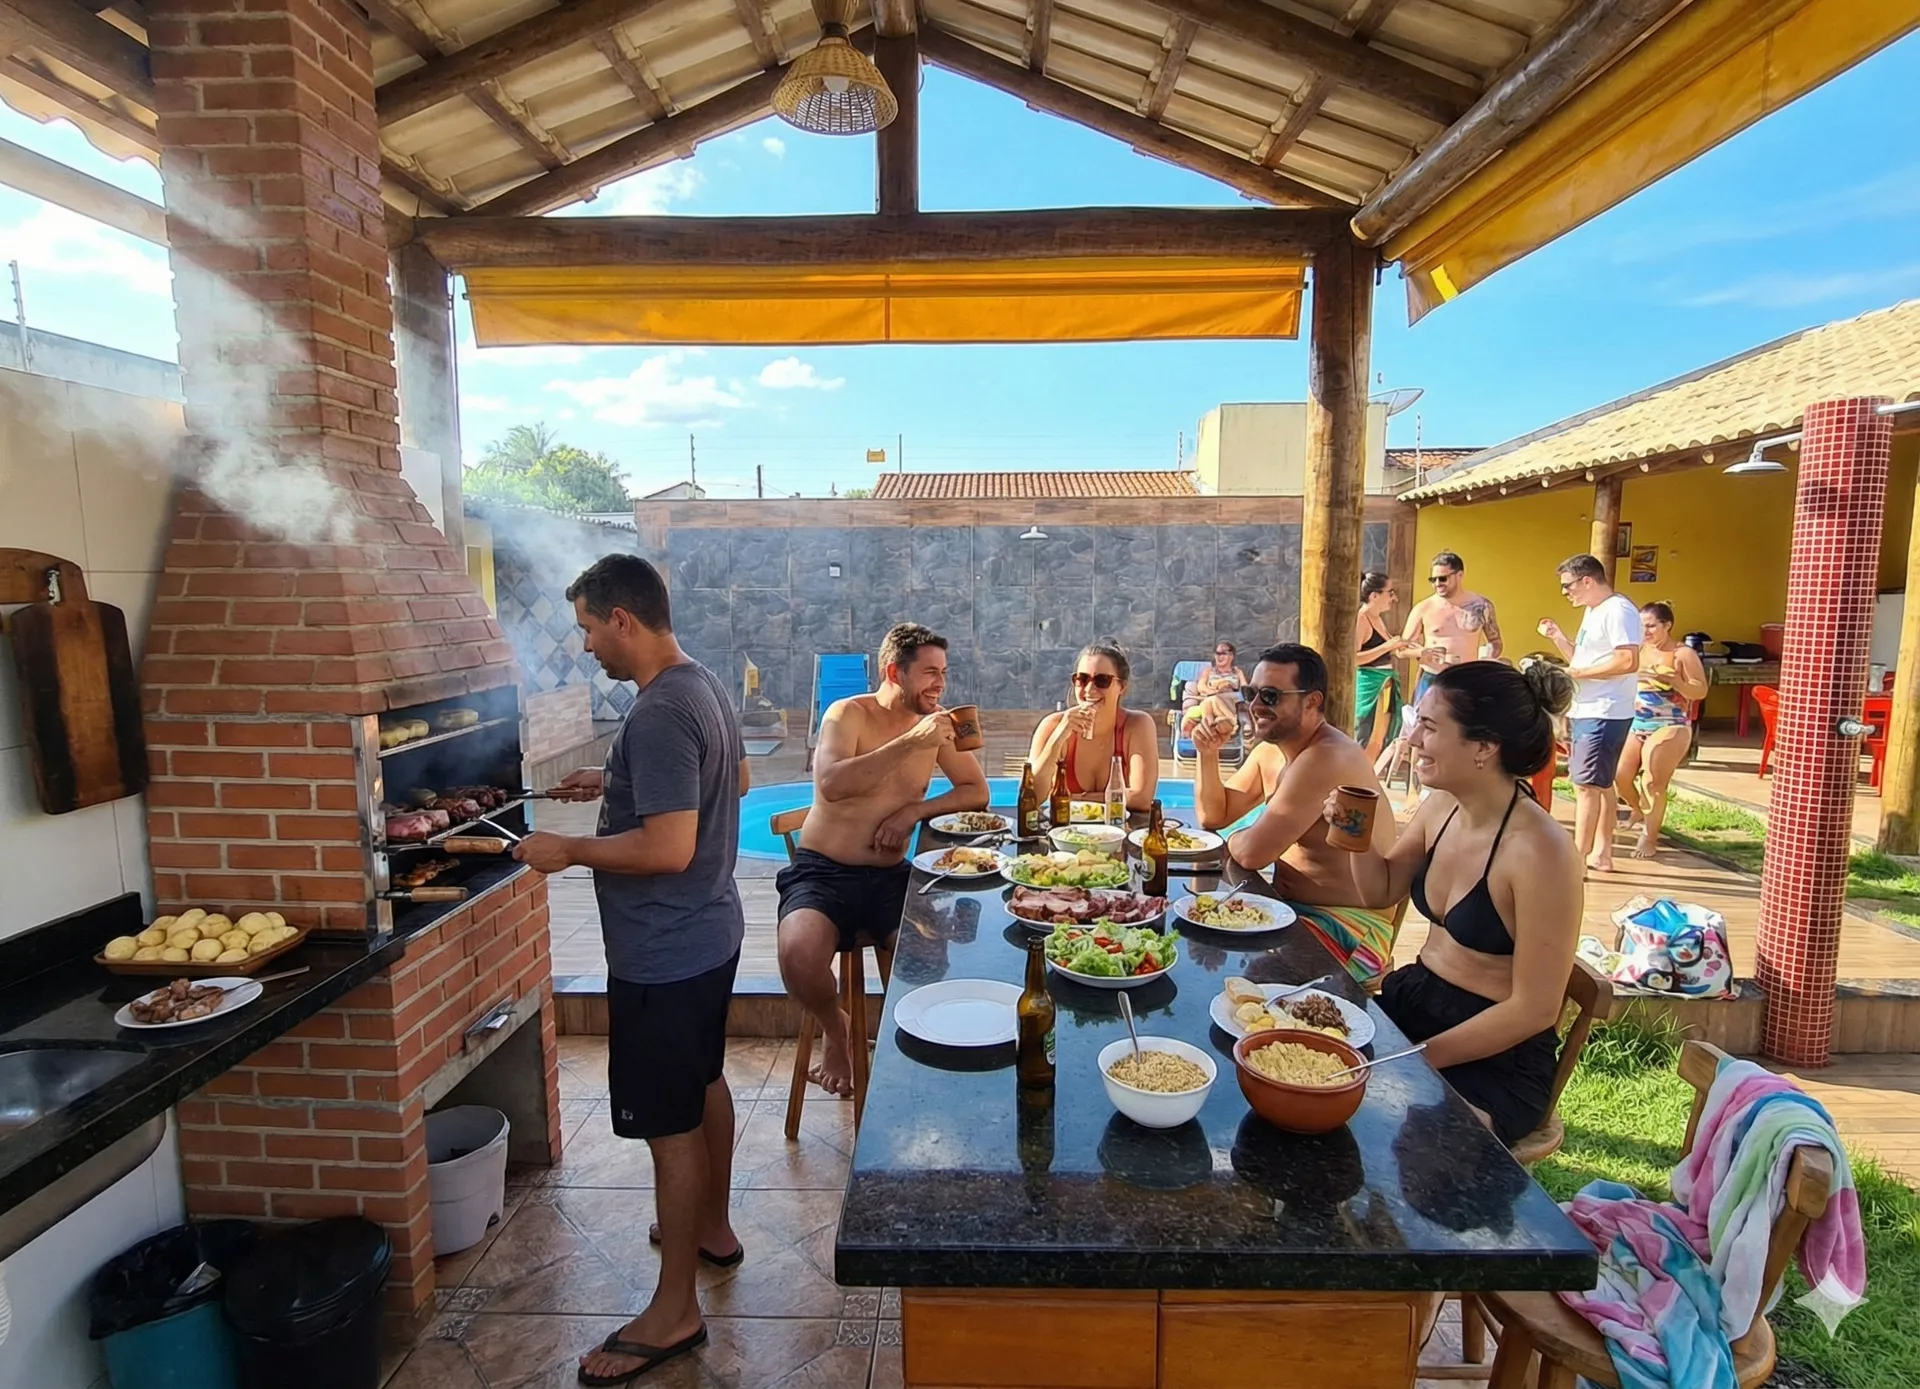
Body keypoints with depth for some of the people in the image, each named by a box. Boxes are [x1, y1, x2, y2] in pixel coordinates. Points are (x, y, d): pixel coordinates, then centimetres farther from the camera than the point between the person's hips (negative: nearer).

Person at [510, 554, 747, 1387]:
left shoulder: (658, 715, -26)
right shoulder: (702, 685, 4)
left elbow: (668, 849, -30)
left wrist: (568, 850, -17)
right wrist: (618, 783, 16)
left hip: (663, 956, -10)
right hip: (709, 935, 10)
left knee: (671, 1125, 5)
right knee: (704, 1085, 25)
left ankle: (674, 1311, 22)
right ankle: (711, 1227, 45)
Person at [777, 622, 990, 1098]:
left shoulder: (934, 722, 3)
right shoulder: (849, 714, -11)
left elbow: (978, 791, 7)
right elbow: (831, 784, -29)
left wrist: (914, 810, -9)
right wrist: (910, 742, -33)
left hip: (890, 877, 4)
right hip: (822, 872, -4)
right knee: (799, 954, -31)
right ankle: (835, 1029, 4)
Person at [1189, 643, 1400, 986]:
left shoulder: (1326, 758, -25)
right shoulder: (1269, 752, 6)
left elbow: (1252, 852, -26)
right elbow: (1213, 816, 14)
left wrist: (1232, 840, -3)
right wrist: (1207, 754, -2)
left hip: (1349, 928, -9)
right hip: (1292, 907, 9)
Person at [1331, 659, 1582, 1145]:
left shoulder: (1540, 852, -24)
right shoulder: (1442, 806, -3)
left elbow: (1534, 1009, -19)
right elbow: (1380, 890, 13)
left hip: (1496, 1058, -7)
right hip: (1412, 1001, 7)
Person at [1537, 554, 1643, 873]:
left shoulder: (1618, 610, -16)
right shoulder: (1593, 612, 16)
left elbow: (1629, 662, -25)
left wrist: (1577, 673, -19)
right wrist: (1557, 636, 8)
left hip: (1605, 714, -11)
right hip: (1587, 712, 11)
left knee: (1586, 785, -8)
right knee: (1600, 784, 16)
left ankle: (1577, 860, -4)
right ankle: (1601, 853, 26)